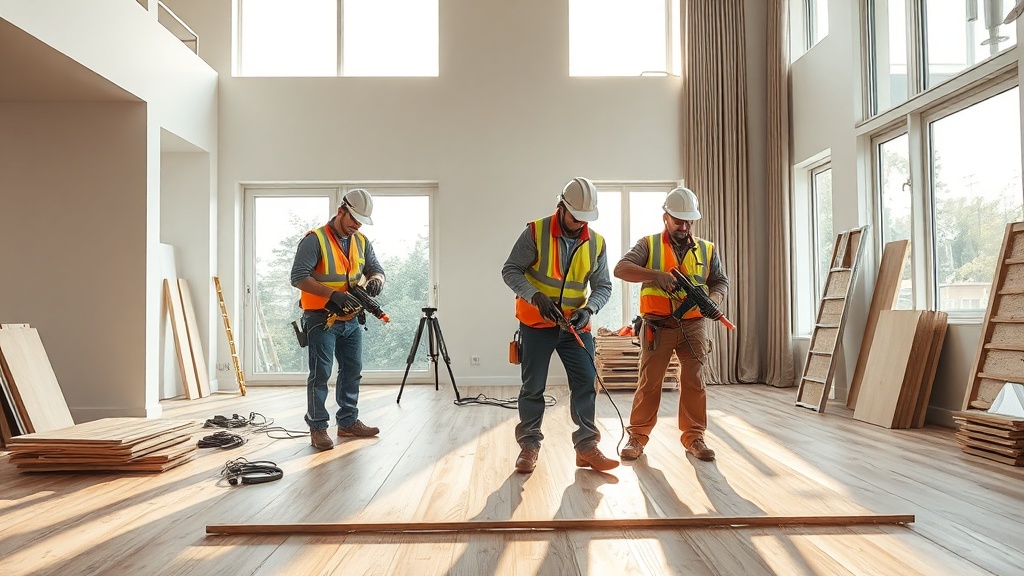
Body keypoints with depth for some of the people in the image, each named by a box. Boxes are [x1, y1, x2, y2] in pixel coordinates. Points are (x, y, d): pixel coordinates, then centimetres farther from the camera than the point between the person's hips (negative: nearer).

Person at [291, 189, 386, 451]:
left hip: (351, 319, 7)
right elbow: (298, 277, -20)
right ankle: (318, 428, 6)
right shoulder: (315, 240, -13)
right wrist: (333, 294, -27)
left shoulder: (362, 242, 8)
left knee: (352, 370, 13)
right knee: (320, 373, -3)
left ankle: (348, 422, 25)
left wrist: (375, 280, -17)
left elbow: (377, 269, 9)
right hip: (321, 320, -7)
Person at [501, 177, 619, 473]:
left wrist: (588, 308, -18)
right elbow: (510, 270, -11)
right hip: (537, 323, -3)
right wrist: (536, 296, -26)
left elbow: (603, 286, 2)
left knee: (586, 383, -1)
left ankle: (586, 447, 10)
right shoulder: (536, 232, -12)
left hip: (575, 324, 3)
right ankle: (529, 446, 17)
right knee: (533, 387, 4)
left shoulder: (596, 243, -2)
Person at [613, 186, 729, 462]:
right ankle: (637, 436, 11)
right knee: (649, 382, 2)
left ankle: (693, 436, 16)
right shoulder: (649, 245, 3)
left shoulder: (707, 250, 12)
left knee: (694, 382, 4)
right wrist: (656, 275, -24)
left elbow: (721, 282, 11)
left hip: (693, 327, 2)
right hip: (658, 327, -2)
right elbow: (621, 268, -10)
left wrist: (712, 300, -12)